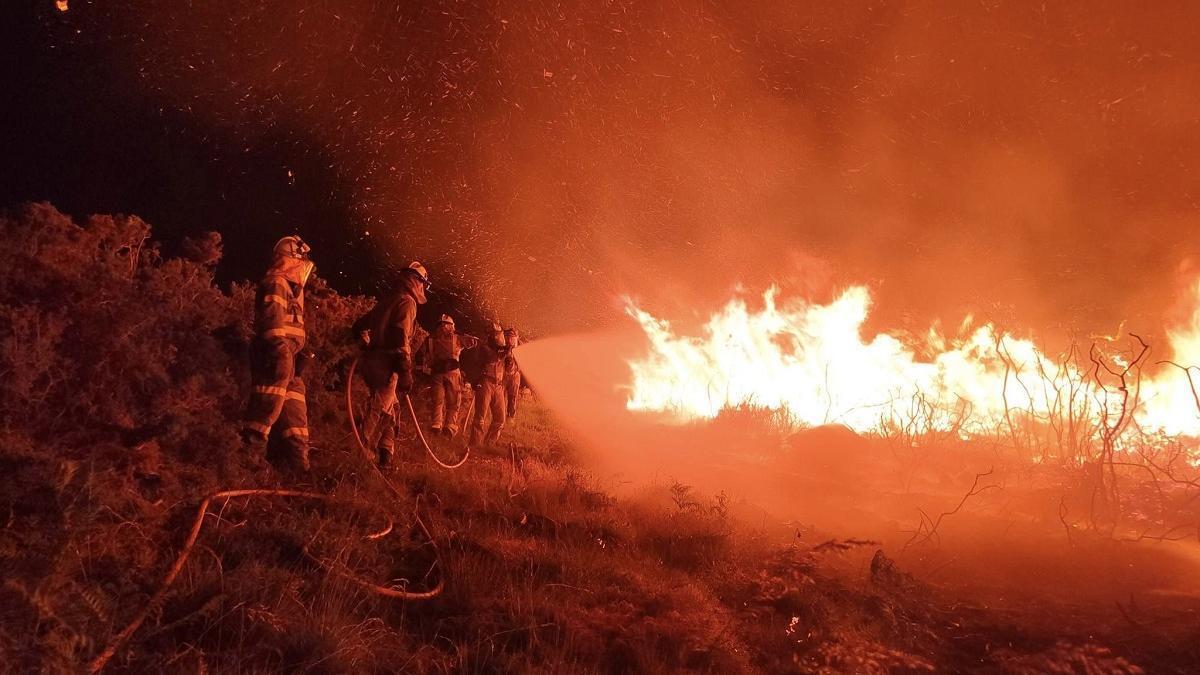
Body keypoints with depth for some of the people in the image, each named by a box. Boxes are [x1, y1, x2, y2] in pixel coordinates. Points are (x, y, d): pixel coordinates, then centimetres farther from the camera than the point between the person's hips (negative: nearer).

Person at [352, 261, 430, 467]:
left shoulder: (387, 302, 23)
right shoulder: (407, 302, -5)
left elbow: (359, 326, 28)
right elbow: (401, 338, -18)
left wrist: (369, 348, 40)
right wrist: (406, 372, -22)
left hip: (373, 362, 10)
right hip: (387, 366, -10)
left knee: (389, 410, 17)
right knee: (379, 411, -12)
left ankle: (385, 454, 17)